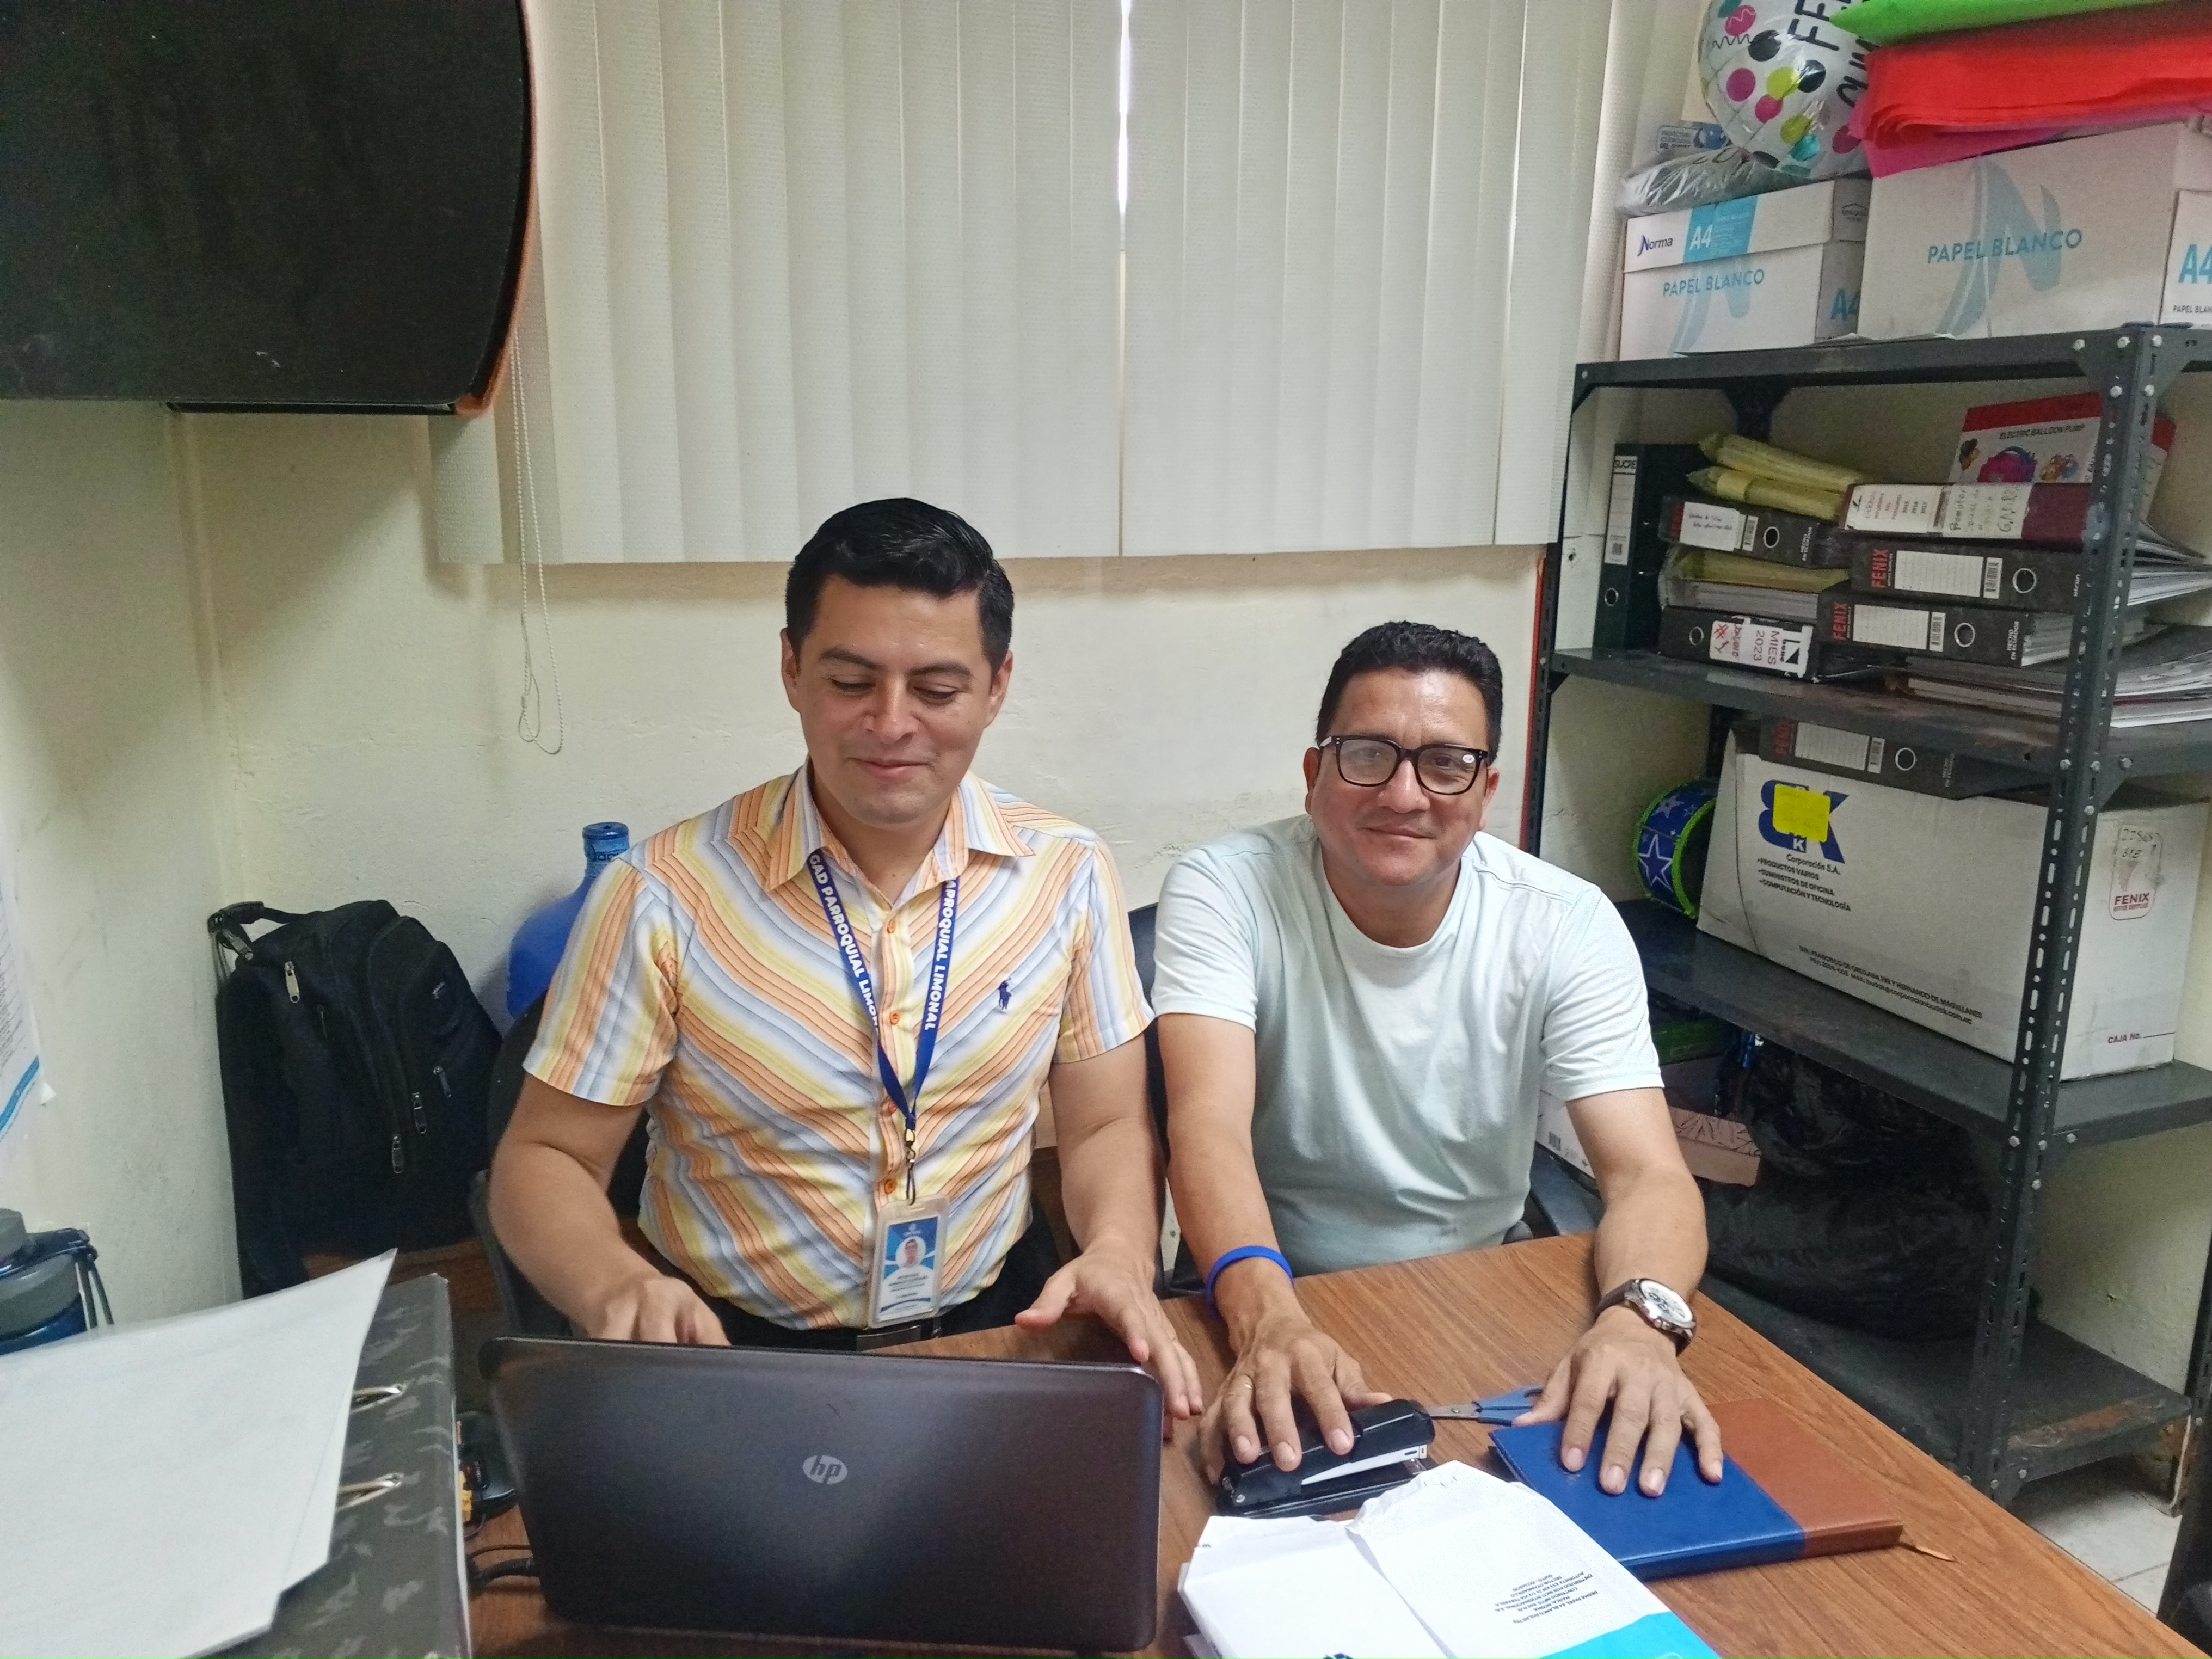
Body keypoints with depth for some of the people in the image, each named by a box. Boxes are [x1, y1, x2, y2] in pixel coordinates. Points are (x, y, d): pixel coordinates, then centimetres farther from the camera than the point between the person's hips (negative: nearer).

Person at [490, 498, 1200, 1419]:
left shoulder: (1067, 875, -4)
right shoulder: (663, 896, -12)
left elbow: (1105, 1126, 3)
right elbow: (543, 1159, -4)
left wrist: (1117, 1256, -18)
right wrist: (615, 1289, -25)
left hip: (997, 1333, 1)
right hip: (732, 1352, 0)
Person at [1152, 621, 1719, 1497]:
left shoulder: (1567, 927, -9)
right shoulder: (1224, 890, -15)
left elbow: (1648, 1175, -16)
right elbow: (1210, 1127, -27)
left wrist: (1639, 1318, -38)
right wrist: (1269, 1318, -45)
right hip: (1269, 1295, -2)